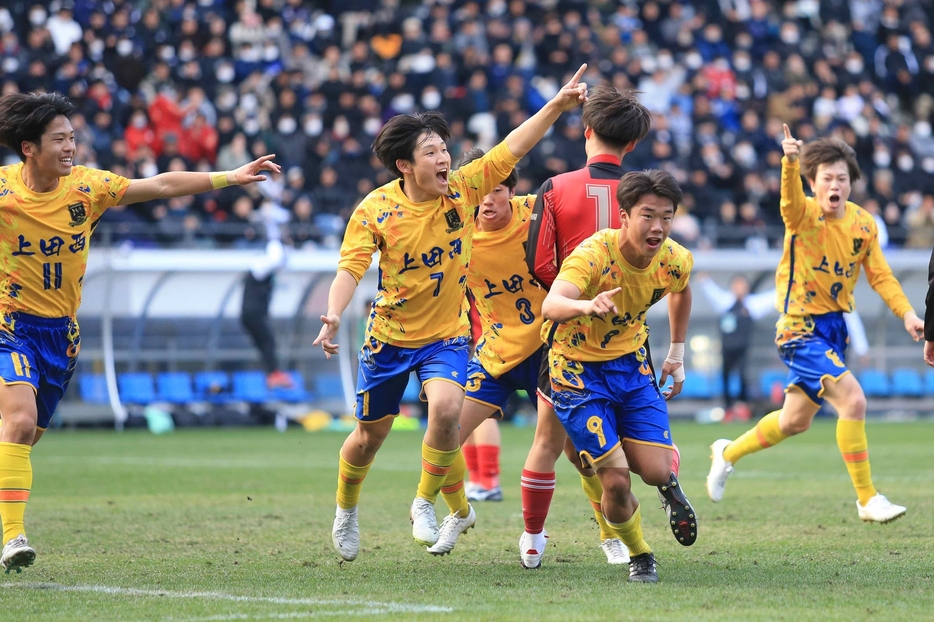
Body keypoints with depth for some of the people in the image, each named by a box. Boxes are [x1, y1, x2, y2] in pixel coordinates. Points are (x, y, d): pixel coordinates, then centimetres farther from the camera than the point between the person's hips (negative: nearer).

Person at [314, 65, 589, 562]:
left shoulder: (463, 189, -10)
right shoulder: (376, 210, -16)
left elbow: (513, 147, -7)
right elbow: (350, 270, -18)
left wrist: (559, 104, -14)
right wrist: (333, 316, -36)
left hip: (446, 334, 1)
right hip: (388, 336, -1)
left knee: (446, 409, -26)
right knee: (370, 434, 10)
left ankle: (427, 501, -2)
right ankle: (345, 511, 39)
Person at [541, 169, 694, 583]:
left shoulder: (674, 260, -11)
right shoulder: (594, 253, -29)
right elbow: (550, 306, -47)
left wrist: (677, 355, 15)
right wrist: (588, 305, -68)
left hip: (632, 363, 4)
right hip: (578, 369, -4)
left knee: (656, 472, -10)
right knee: (616, 480, -14)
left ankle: (669, 486, 30)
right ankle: (639, 557, 14)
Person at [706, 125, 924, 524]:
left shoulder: (863, 224, 1)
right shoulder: (803, 216, -16)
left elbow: (880, 276, 7)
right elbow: (790, 198, -38)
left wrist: (906, 313, -8)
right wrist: (791, 161, -59)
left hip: (833, 326, 7)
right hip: (800, 329, -7)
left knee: (795, 421, 19)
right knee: (853, 399, -22)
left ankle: (728, 453, 45)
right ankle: (867, 500, -12)